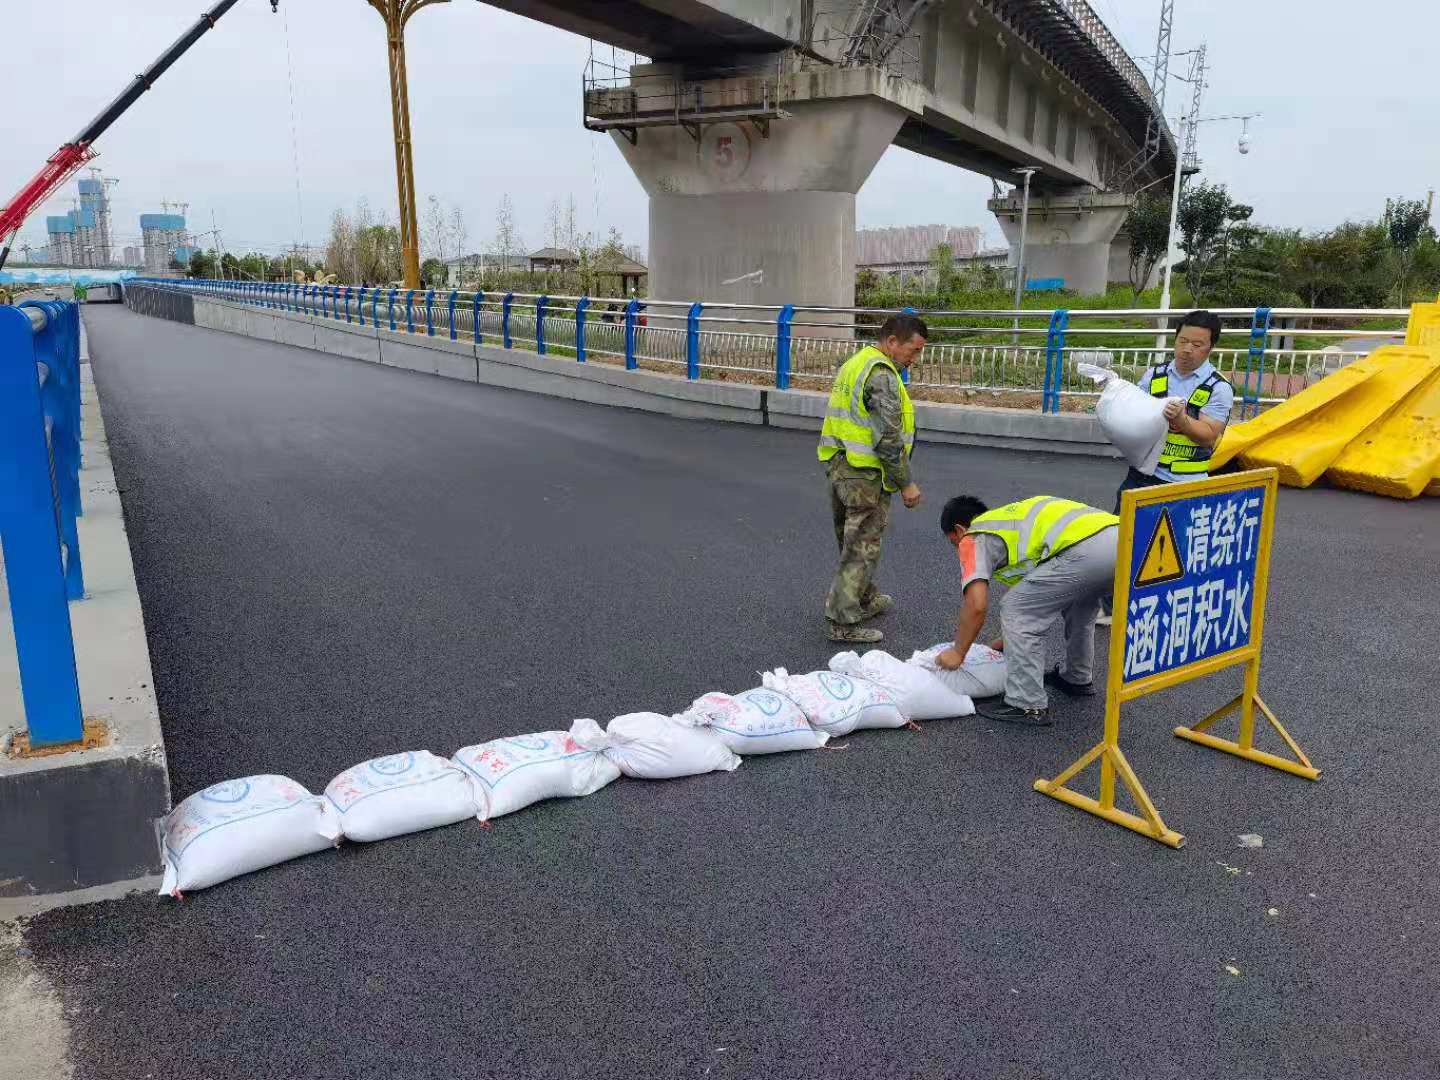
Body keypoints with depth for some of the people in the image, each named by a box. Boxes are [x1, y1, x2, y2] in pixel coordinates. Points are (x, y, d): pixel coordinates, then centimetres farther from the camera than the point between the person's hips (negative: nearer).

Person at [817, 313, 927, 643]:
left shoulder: (855, 363, 15)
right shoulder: (882, 374, -17)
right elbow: (889, 437, -21)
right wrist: (906, 483, -15)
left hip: (837, 466, 10)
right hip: (865, 473, -10)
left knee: (852, 540, 21)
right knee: (861, 547, -2)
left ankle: (865, 598, 38)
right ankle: (843, 621, 1)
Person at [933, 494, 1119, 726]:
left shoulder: (974, 538, 11)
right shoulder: (1007, 518, 36)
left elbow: (977, 605, -2)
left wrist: (957, 653, 11)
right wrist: (1007, 639, 50)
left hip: (1084, 551, -9)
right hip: (1120, 537, 9)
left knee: (1016, 609, 4)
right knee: (1079, 603, 35)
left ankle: (1028, 705, 8)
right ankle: (1078, 678, 47)